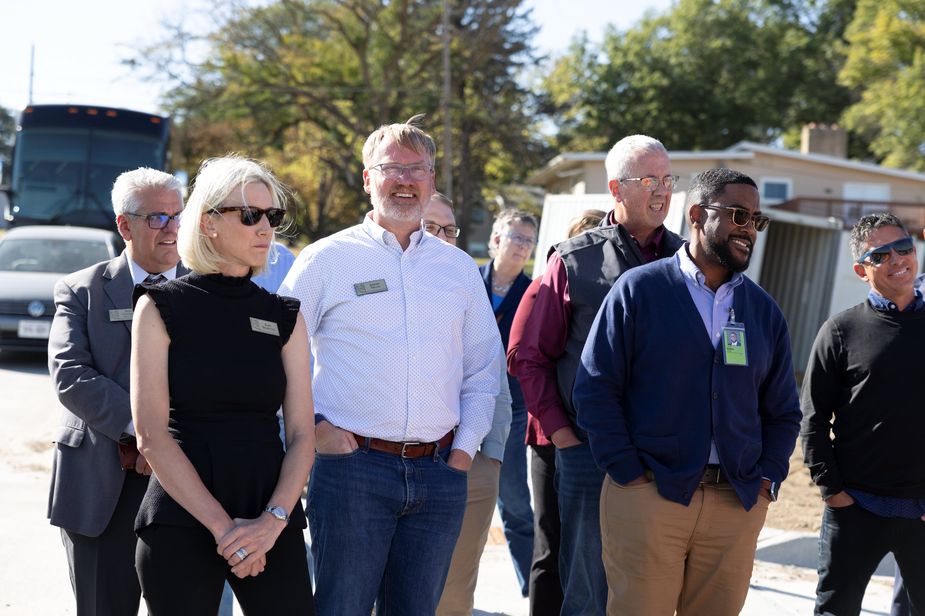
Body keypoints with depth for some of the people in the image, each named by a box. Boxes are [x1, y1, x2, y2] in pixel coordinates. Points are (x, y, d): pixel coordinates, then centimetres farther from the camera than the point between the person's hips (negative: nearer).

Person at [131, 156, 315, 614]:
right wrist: (222, 526, -14)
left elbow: (301, 434, 4)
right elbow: (151, 436, -8)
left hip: (271, 515, 3)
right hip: (181, 519, -2)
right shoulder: (161, 307, 0)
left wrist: (274, 520, -12)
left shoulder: (285, 316, 9)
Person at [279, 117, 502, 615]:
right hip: (352, 465, -4)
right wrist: (313, 425, -6)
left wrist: (465, 447, 8)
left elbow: (484, 368, 18)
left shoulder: (459, 267, 14)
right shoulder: (327, 259, 2)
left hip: (439, 474, 4)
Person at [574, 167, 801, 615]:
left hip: (738, 506, 4)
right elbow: (594, 387, -3)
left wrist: (767, 479, 5)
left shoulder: (764, 310, 14)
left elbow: (783, 410, 18)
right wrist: (628, 473, -9)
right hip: (648, 495, -4)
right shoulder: (638, 290, 1)